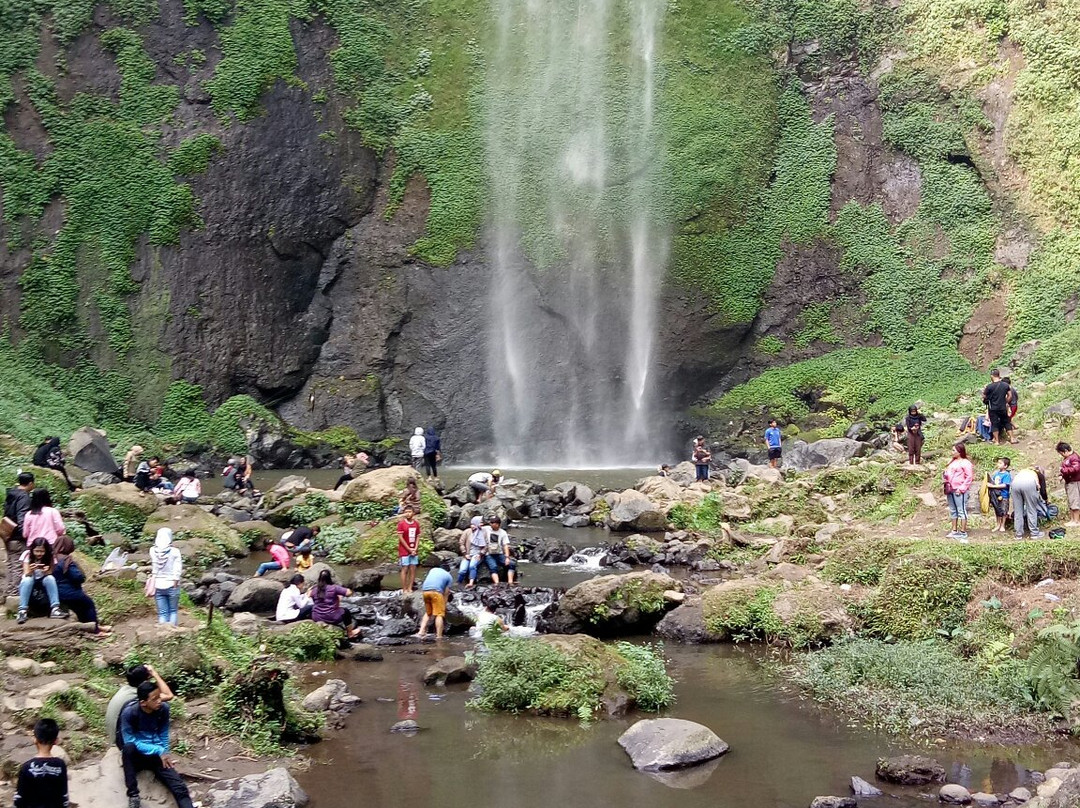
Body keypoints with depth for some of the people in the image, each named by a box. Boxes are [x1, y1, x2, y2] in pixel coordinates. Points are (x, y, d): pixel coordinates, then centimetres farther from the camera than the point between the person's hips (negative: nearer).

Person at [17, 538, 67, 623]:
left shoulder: (49, 557, -11)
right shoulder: (27, 555, -15)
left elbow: (50, 574, -17)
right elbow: (26, 575, -23)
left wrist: (46, 572, -41)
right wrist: (30, 570, -46)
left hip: (43, 583, 1)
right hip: (28, 584, -1)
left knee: (50, 578, -31)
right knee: (28, 579, -35)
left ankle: (55, 609, -35)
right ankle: (22, 611, -38)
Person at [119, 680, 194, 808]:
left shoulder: (163, 708, -8)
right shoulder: (129, 713, -20)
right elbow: (130, 742, -20)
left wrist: (164, 753, -11)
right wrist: (158, 751, -24)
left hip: (157, 754, 3)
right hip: (136, 755, -3)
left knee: (179, 787, -22)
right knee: (128, 748, -40)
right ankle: (133, 795, -30)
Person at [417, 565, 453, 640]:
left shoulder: (434, 569, 30)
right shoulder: (449, 577, 18)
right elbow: (446, 593, 13)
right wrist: (444, 606, 16)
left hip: (425, 591, 5)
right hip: (436, 591, -5)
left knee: (427, 613, 20)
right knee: (439, 614, 0)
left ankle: (421, 632, 10)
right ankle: (439, 636, -5)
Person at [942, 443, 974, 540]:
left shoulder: (965, 463, -9)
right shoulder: (952, 462, 17)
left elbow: (969, 477, -13)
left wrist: (962, 488, -17)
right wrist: (944, 475, 2)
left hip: (959, 491, -9)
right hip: (950, 490, 9)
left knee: (961, 511, -4)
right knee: (953, 511, 14)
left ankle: (963, 532, 0)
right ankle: (954, 531, 21)